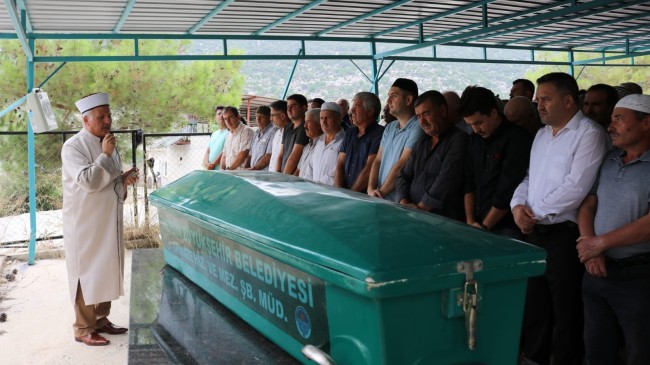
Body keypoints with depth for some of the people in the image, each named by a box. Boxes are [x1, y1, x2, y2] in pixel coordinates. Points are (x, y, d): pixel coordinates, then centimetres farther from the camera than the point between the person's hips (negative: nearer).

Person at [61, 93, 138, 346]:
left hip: (109, 221, 8)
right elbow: (89, 181, -25)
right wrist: (105, 155, -22)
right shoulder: (73, 147, -15)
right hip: (84, 223, -8)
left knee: (107, 271, 14)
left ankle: (101, 319, 27)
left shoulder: (108, 143, 10)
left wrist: (125, 180, 0)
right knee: (86, 274, 0)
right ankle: (83, 328, 11)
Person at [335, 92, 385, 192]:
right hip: (345, 193, 5)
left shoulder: (379, 134, -6)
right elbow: (340, 166, 9)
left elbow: (369, 170, -12)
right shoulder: (350, 132, 16)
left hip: (366, 195, -5)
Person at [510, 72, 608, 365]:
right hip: (534, 233, 8)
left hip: (565, 235, -8)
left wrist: (536, 214, -15)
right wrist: (518, 205, -2)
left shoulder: (589, 134, -12)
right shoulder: (542, 134, 15)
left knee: (566, 313, 6)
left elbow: (575, 188, -21)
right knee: (534, 307, 18)